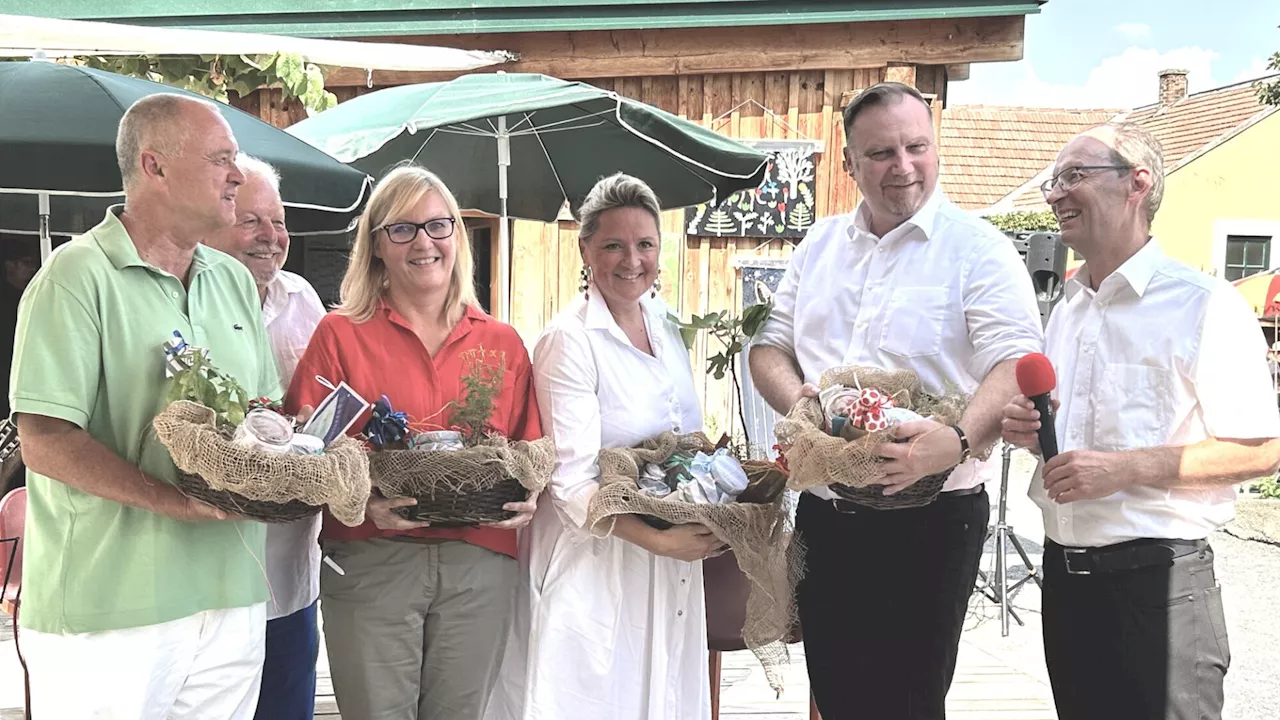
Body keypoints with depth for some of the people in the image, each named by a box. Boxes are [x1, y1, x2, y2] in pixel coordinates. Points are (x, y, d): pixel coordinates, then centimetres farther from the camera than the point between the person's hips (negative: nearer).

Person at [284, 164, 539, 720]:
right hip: (371, 563, -2)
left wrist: (525, 499, -8)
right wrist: (364, 500, -19)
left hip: (481, 564, 3)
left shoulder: (503, 343, 9)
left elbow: (530, 450, 12)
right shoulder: (341, 334, 2)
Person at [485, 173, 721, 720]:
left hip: (674, 564, 7)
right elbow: (571, 482, -19)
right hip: (597, 566, -7)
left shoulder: (665, 326, 7)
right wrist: (658, 541, -26)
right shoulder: (569, 341, -15)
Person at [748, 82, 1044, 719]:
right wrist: (797, 400, -9)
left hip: (929, 521, -5)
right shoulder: (820, 246, 11)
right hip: (823, 515, 5)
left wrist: (958, 442, -35)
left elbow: (1015, 366, -17)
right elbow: (771, 346, 13)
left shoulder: (978, 249, -6)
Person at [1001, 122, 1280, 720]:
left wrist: (1125, 469, -22)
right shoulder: (1066, 310, 13)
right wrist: (1026, 429, 0)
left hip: (1157, 578, -7)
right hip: (1064, 573, 7)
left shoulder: (1204, 305, -11)